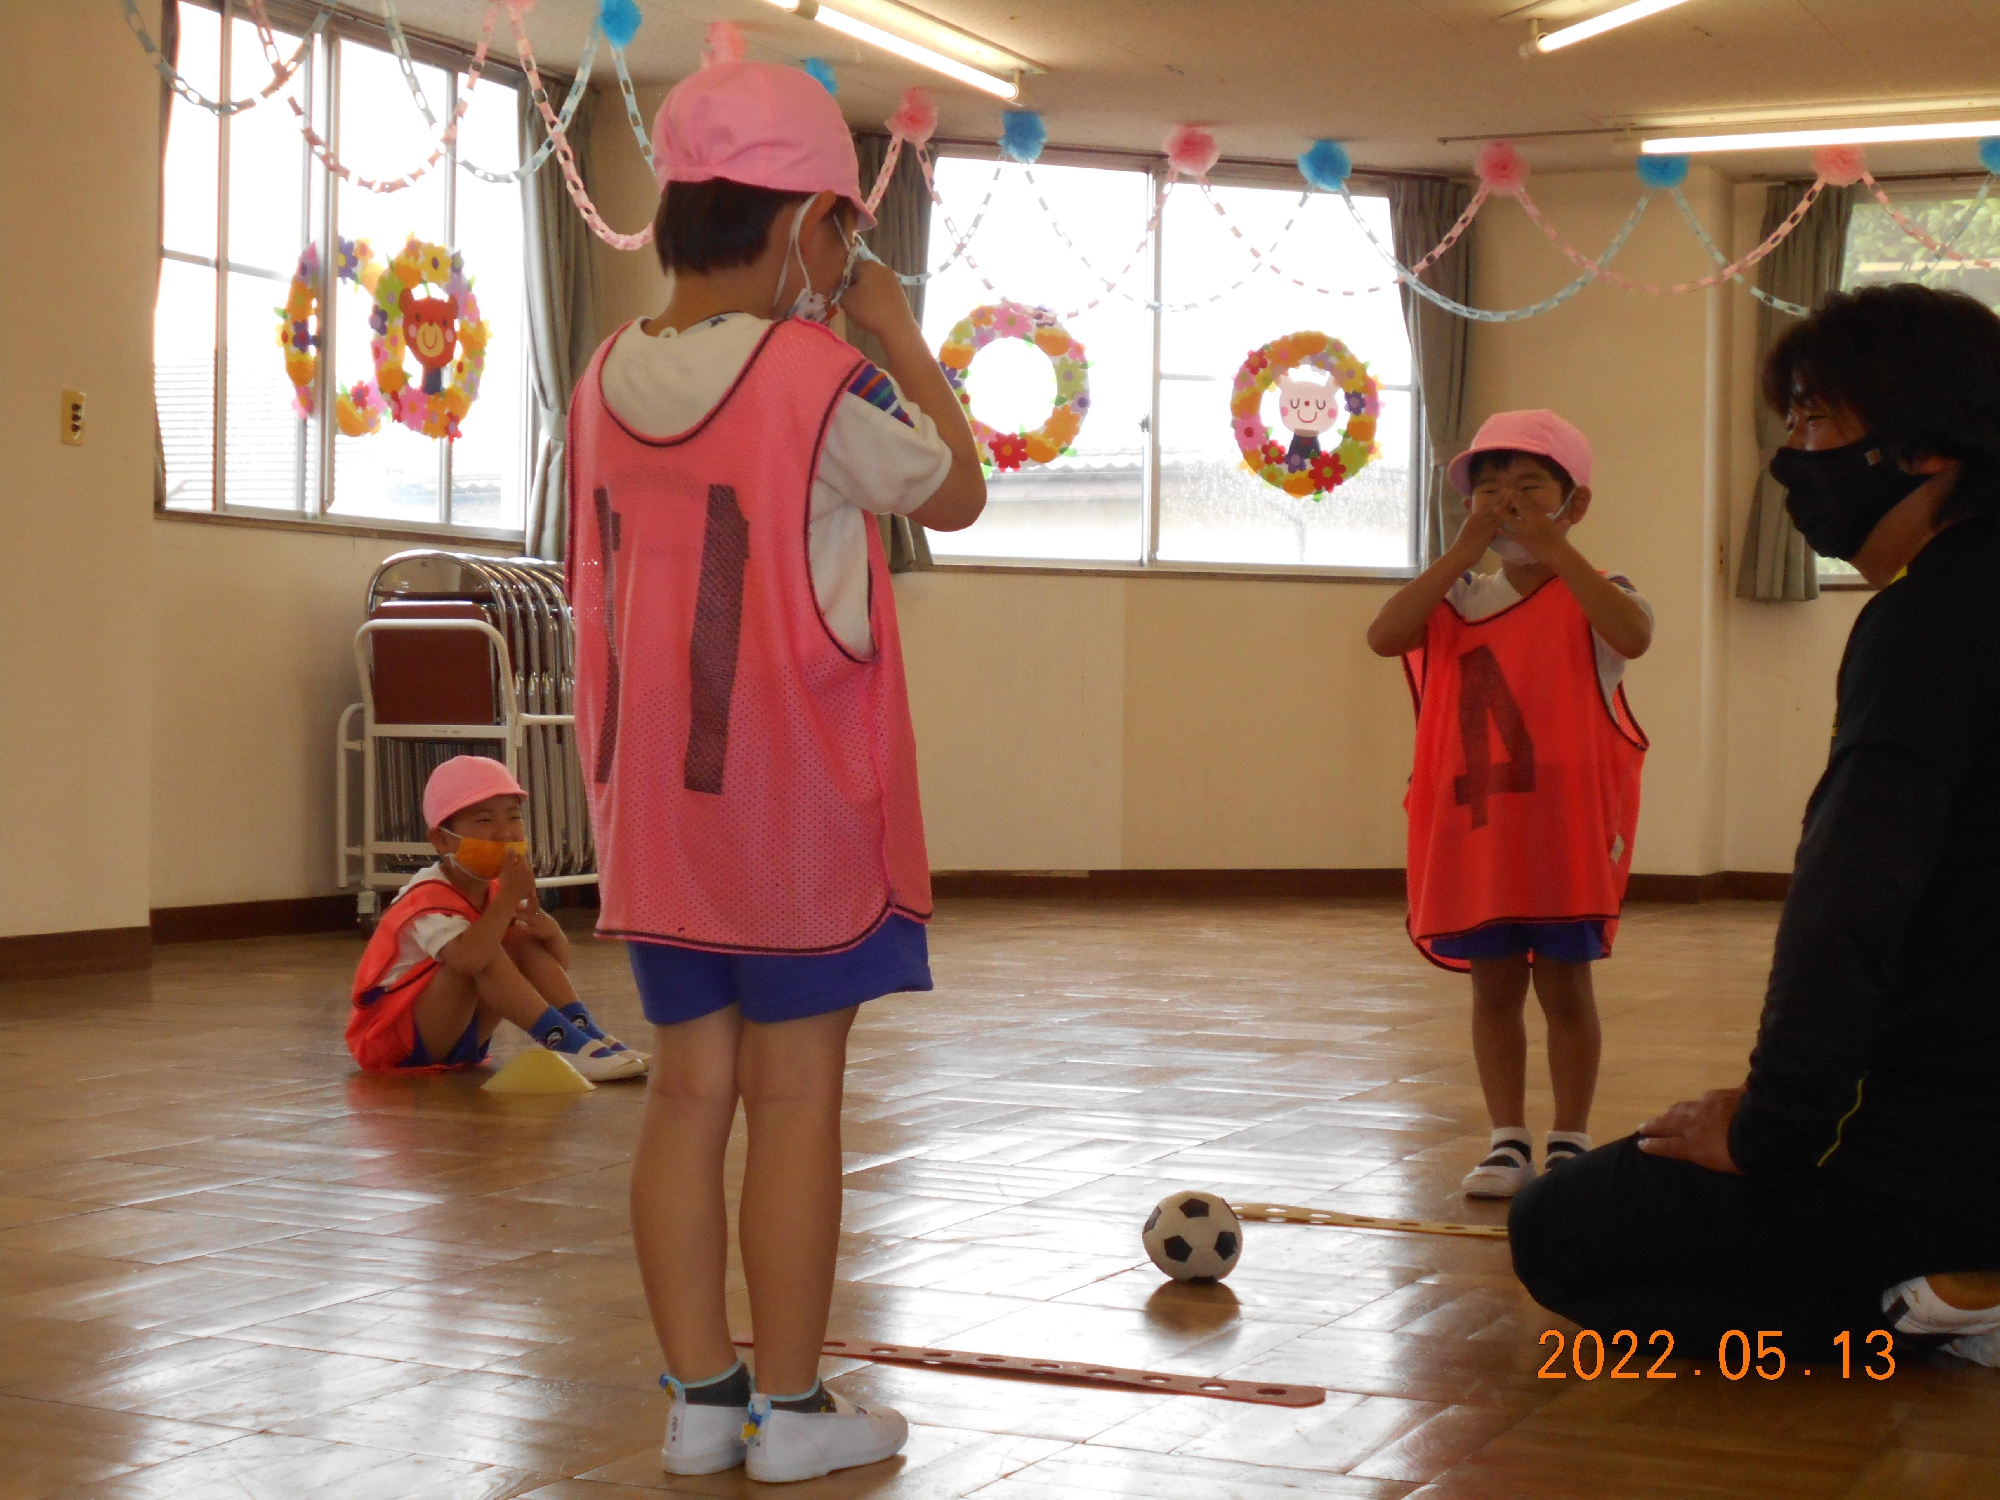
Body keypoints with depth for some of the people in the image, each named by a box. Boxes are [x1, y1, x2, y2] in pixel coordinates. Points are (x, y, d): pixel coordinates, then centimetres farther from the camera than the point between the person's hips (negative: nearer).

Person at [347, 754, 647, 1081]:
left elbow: (559, 963, 6)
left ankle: (587, 1033, -17)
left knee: (525, 941, -6)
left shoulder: (496, 891, 4)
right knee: (481, 953, -30)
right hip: (390, 1041, -8)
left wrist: (548, 928, -18)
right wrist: (510, 895, -35)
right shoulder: (428, 898, -23)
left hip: (455, 1043, 8)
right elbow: (468, 958, -45)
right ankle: (566, 1043, -32)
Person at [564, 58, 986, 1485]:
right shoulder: (821, 375, -13)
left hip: (657, 794, 6)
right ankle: (792, 1407, 9)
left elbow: (601, 591, 12)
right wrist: (901, 334, 8)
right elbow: (957, 494, 1)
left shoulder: (607, 381, 4)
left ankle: (701, 1396, 16)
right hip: (798, 790, -6)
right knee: (796, 1092, 2)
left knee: (692, 1083, 11)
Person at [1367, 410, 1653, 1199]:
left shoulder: (1591, 597, -3)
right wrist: (1461, 554, -15)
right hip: (1475, 830, 3)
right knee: (1493, 985, 9)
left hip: (1567, 830, -3)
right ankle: (1507, 1140, 19)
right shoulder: (1458, 599, 6)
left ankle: (1569, 1141, 17)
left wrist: (1556, 550, -24)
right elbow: (1384, 636, -12)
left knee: (1564, 984, 6)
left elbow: (1634, 636, -26)